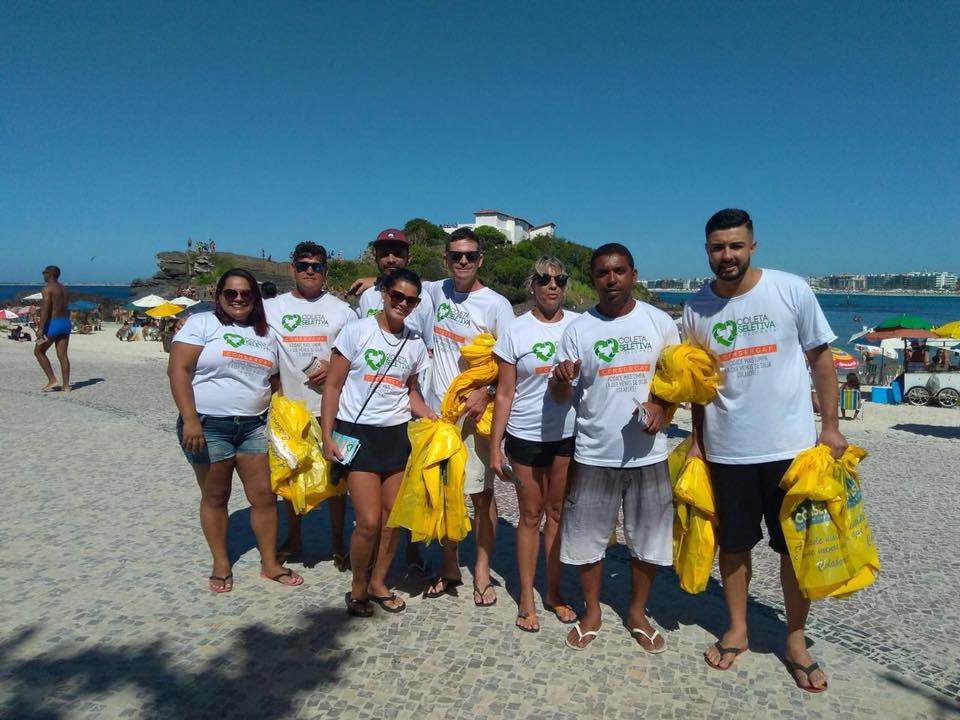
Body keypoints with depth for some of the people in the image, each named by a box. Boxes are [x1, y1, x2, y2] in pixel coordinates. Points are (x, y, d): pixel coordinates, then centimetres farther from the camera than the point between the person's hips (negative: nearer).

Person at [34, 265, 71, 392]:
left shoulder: (47, 288, -11)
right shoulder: (63, 289, 14)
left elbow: (45, 309, -19)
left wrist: (41, 328, -21)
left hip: (52, 323, -8)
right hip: (65, 322, 8)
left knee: (38, 351, 7)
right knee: (62, 355, 6)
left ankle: (52, 380, 1)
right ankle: (66, 385, 5)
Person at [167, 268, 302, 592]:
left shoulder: (266, 334, 12)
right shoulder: (201, 323, -4)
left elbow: (273, 382, 18)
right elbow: (178, 370, -11)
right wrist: (189, 419, -19)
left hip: (255, 425, 4)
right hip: (208, 425, -4)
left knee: (264, 495, 4)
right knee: (215, 496, 8)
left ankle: (270, 563, 18)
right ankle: (221, 565, 24)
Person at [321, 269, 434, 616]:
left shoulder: (415, 343, 6)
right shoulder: (356, 331, -6)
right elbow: (333, 386, -4)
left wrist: (433, 417, 1)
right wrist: (327, 436, -9)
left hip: (397, 434, 4)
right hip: (357, 432, -4)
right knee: (369, 521, -8)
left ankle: (378, 583, 31)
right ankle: (357, 588, 17)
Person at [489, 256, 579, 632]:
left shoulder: (579, 325, 0)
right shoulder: (516, 330, -3)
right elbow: (504, 394, -2)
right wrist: (494, 447, -4)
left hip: (569, 434, 2)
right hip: (526, 435, -1)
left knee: (558, 512, 12)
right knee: (531, 515, 9)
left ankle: (553, 593, 29)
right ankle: (526, 598, 23)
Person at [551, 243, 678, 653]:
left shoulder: (660, 322, 1)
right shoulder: (578, 329, -1)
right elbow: (560, 396, 1)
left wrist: (660, 404, -13)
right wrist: (561, 379, -23)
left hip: (648, 452, 1)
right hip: (594, 454, 0)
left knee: (647, 539, 12)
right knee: (587, 538, 9)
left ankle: (637, 614, 34)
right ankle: (592, 612, 31)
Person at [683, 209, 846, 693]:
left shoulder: (791, 290, -6)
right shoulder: (696, 308, 0)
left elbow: (821, 359, 0)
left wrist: (830, 426, -3)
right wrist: (696, 441, 8)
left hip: (792, 446, -1)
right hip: (726, 450, 2)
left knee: (797, 547, 10)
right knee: (734, 544, 14)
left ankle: (795, 641, 30)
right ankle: (737, 630, 34)